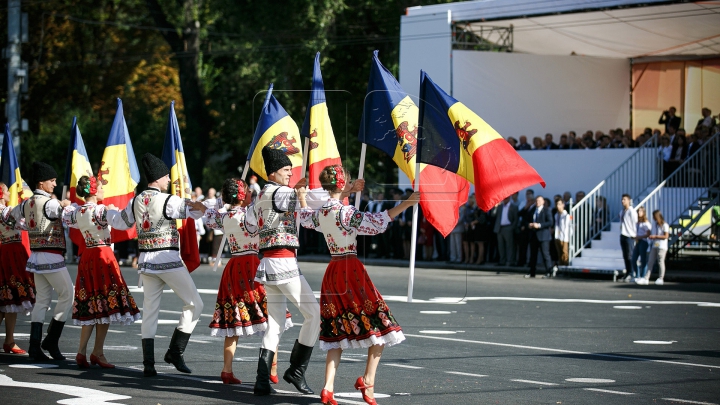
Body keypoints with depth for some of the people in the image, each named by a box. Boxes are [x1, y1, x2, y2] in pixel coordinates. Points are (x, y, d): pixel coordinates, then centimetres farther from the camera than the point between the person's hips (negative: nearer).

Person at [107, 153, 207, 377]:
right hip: (168, 260, -7)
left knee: (150, 311, 8)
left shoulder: (136, 201, 7)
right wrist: (199, 206, 7)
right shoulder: (168, 201, -13)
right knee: (194, 303, 4)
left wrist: (107, 211, 38)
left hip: (146, 261, 7)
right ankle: (175, 352, 0)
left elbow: (120, 222, 23)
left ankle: (148, 364, 4)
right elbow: (199, 210, -11)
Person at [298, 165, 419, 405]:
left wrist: (301, 195, 46)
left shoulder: (320, 214, 6)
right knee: (379, 326, 2)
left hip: (332, 273, 7)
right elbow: (378, 222, -21)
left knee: (338, 331, 10)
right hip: (352, 270, -7)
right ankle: (367, 381, -7)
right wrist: (406, 204, -20)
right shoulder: (345, 213, -15)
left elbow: (304, 216, 29)